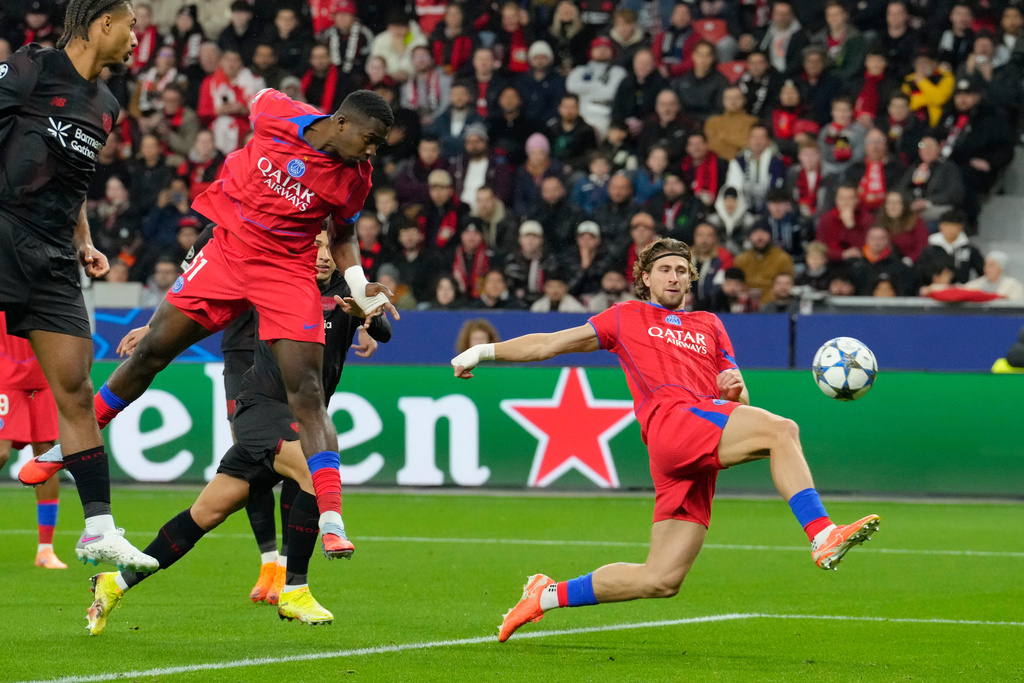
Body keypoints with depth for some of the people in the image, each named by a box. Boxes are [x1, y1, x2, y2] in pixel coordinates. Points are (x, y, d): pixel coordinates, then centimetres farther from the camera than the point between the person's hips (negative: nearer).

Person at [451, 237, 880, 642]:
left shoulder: (709, 326, 33)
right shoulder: (628, 318, 22)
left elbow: (739, 405, 30)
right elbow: (550, 344, 25)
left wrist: (736, 389, 5)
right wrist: (485, 351, 19)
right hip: (671, 421, -5)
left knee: (661, 580, -2)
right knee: (782, 431, -28)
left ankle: (547, 596, 13)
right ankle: (822, 537, -40)